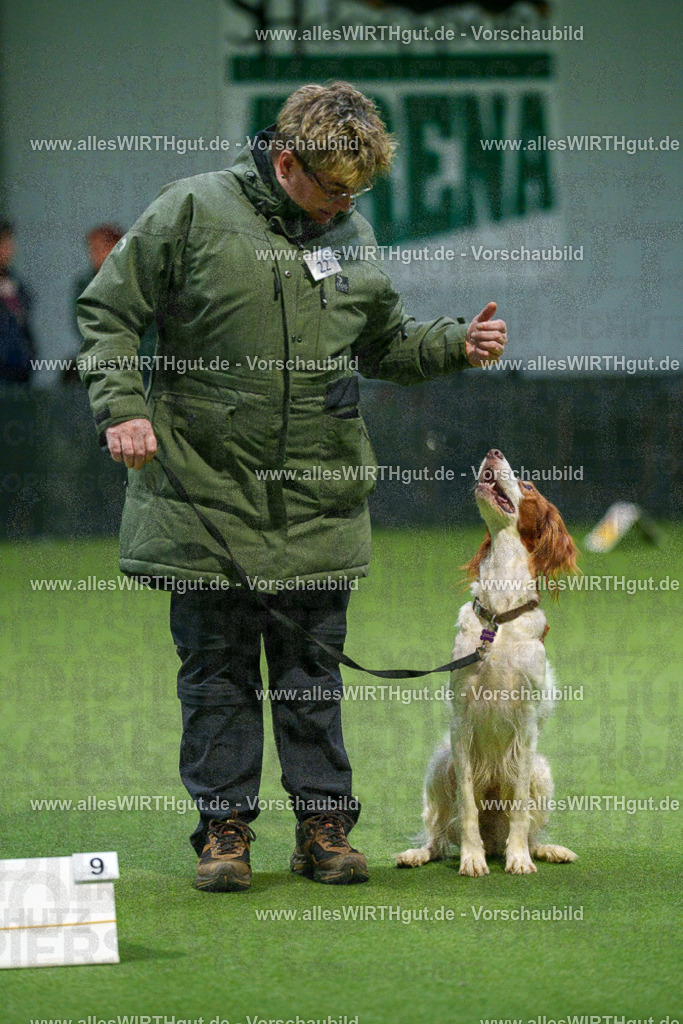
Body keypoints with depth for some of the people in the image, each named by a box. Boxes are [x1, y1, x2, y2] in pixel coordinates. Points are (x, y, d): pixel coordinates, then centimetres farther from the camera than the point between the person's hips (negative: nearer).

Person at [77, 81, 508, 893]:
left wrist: (457, 344, 4)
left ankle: (324, 825, 14)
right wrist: (122, 408, -12)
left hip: (319, 502, 4)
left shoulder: (352, 234, 10)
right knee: (216, 668, 4)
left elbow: (385, 345, 21)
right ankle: (224, 827, 12)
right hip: (206, 495, -3)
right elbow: (108, 314, -1)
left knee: (313, 669, 7)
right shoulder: (192, 213, -6)